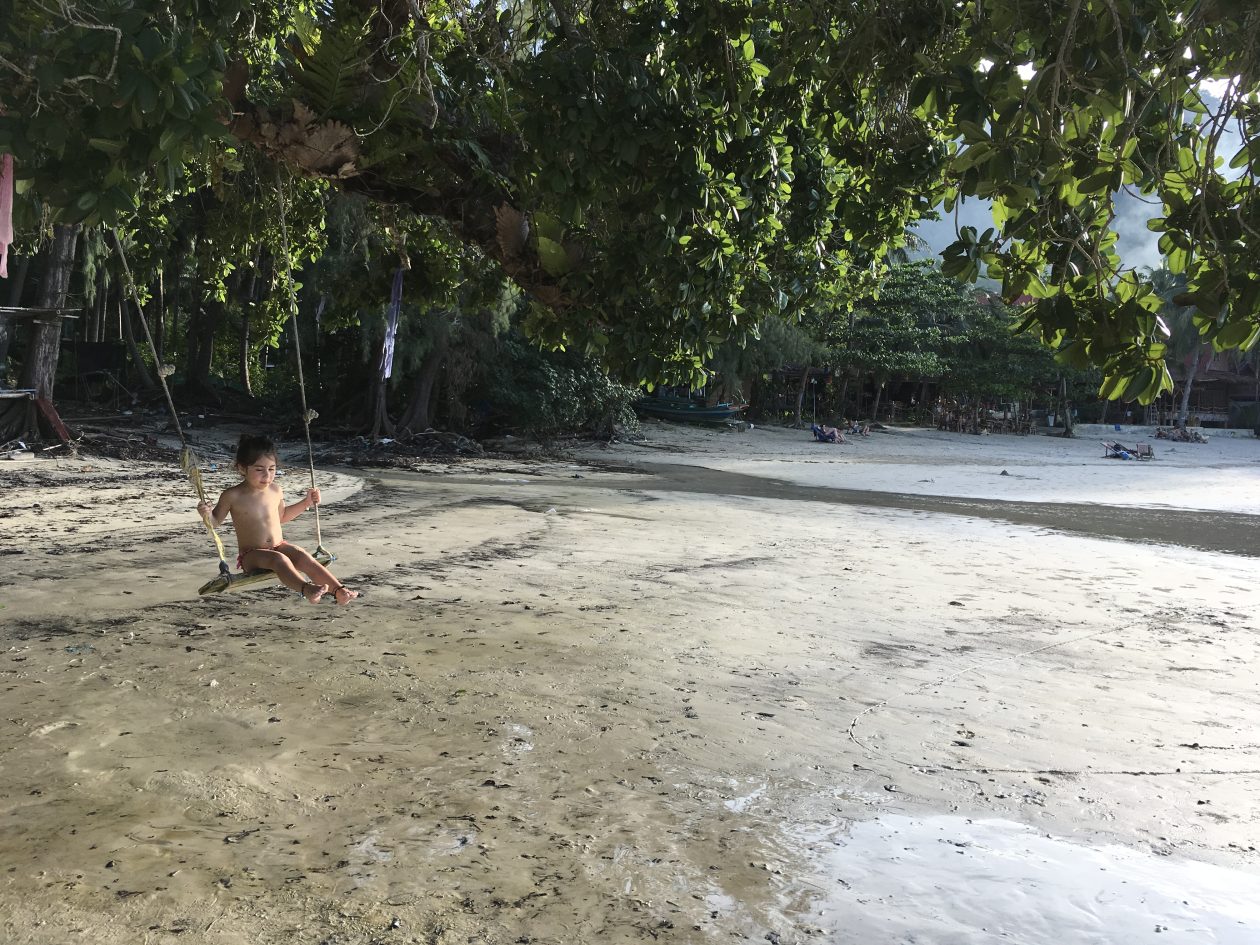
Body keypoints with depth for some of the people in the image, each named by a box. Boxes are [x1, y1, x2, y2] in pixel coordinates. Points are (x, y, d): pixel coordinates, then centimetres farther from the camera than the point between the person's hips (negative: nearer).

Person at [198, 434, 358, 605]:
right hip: (252, 555, -4)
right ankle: (306, 589, -60)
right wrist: (207, 515, -20)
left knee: (304, 557, -26)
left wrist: (306, 502, 18)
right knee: (279, 559, -35)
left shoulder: (275, 491, 5)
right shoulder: (232, 496, -8)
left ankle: (339, 590, -39)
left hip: (279, 546, 4)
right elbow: (215, 522, 3)